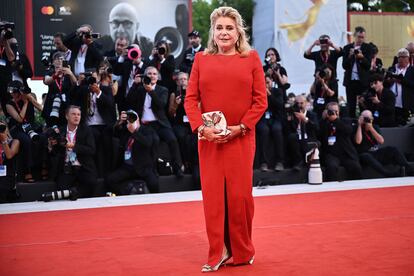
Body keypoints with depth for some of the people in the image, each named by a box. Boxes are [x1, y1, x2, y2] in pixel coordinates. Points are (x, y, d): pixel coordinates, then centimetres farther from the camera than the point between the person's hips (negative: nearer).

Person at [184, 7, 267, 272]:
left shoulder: (251, 58, 5)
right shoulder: (201, 59, 8)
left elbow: (260, 100, 1)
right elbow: (191, 99, 4)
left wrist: (240, 127, -10)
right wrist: (201, 127, -11)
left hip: (241, 138, -1)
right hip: (209, 138, 1)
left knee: (240, 195, 3)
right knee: (212, 195, 2)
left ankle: (243, 251, 20)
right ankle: (218, 253, 13)